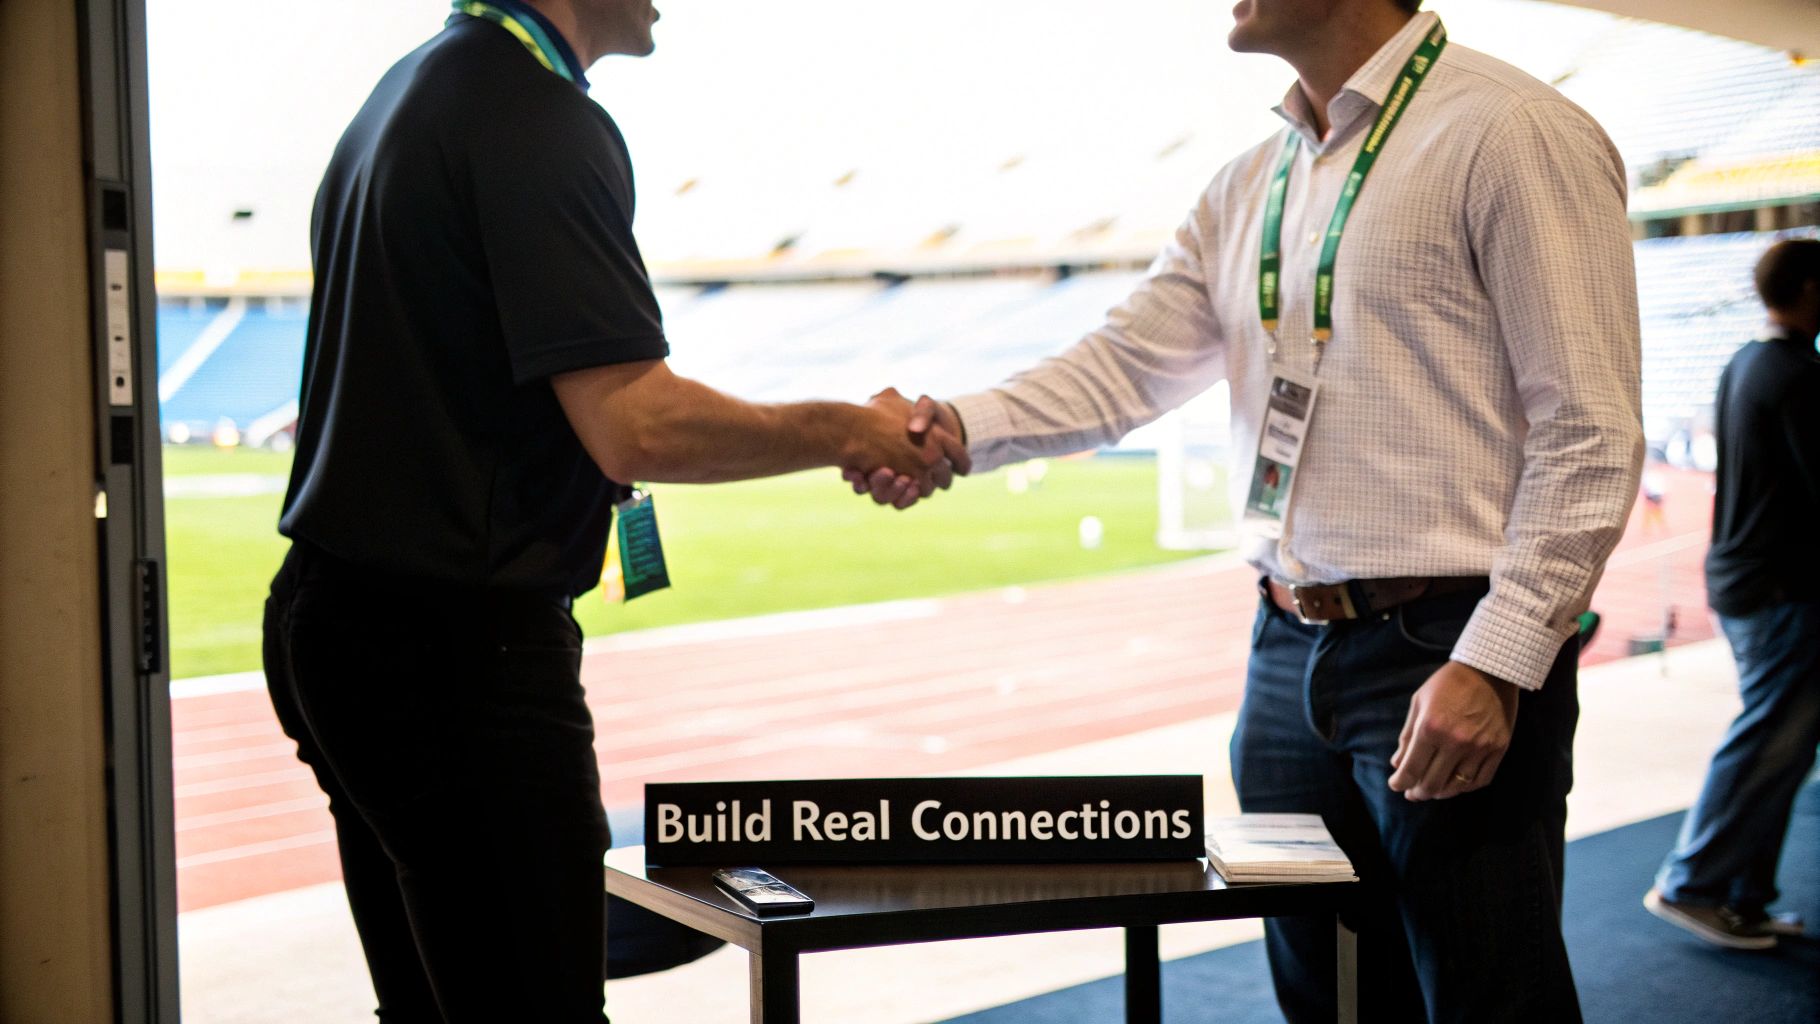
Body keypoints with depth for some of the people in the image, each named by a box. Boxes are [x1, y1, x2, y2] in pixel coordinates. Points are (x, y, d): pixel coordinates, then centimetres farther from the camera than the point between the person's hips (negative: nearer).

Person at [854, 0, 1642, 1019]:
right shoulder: (1249, 188, 13)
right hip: (1291, 655, 7)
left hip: (1448, 663, -7)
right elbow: (1125, 363, 9)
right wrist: (954, 427, -9)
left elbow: (1590, 438, -14)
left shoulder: (1514, 133, -11)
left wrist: (1493, 666, -20)